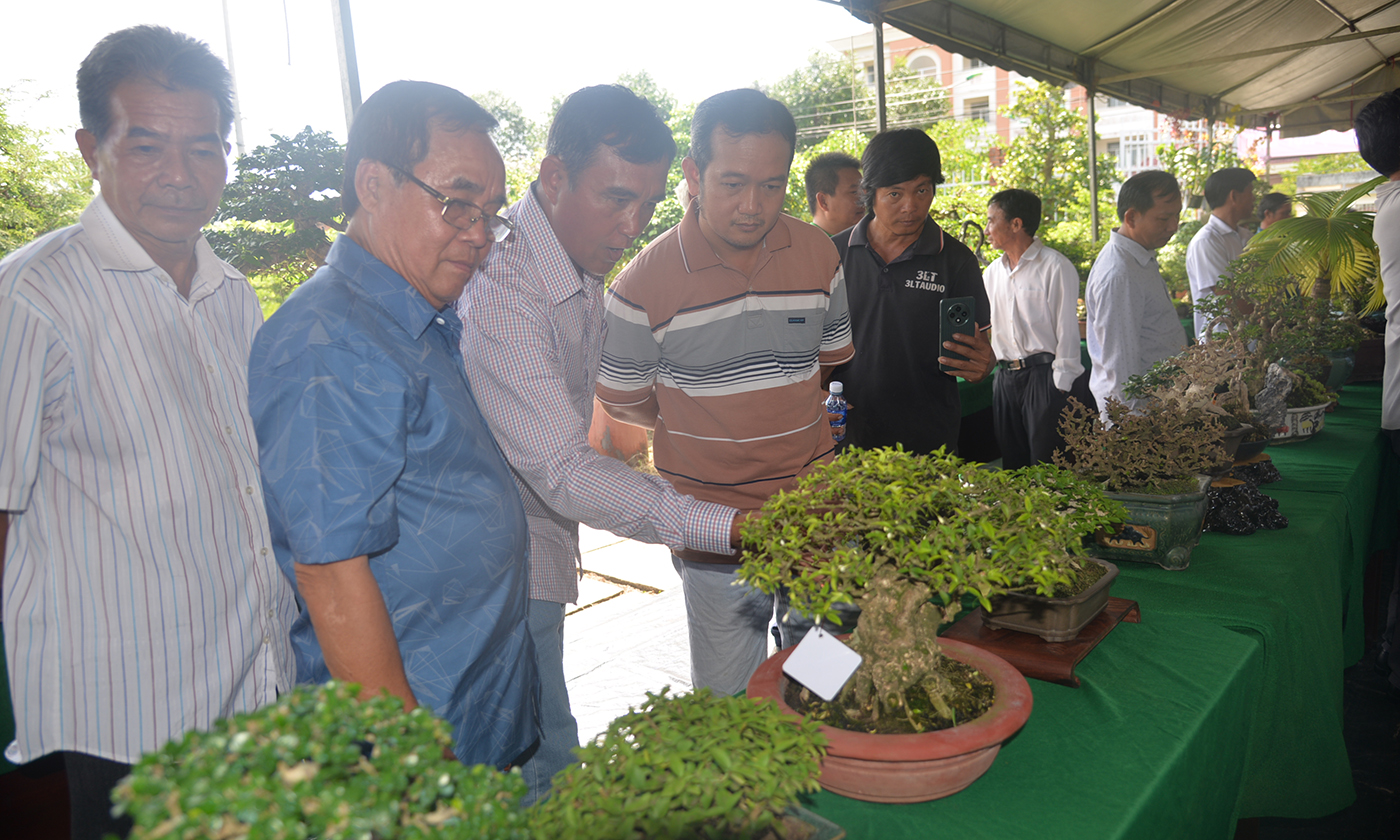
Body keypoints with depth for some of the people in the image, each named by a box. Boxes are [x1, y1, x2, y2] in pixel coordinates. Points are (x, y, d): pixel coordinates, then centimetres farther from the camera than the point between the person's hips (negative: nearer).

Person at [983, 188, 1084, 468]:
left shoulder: (1055, 266, -6)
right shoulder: (992, 272, 14)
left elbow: (1067, 329, -8)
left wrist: (1061, 385, -12)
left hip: (1043, 375, -6)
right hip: (1005, 378, 6)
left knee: (1045, 468, -3)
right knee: (1012, 464, 12)